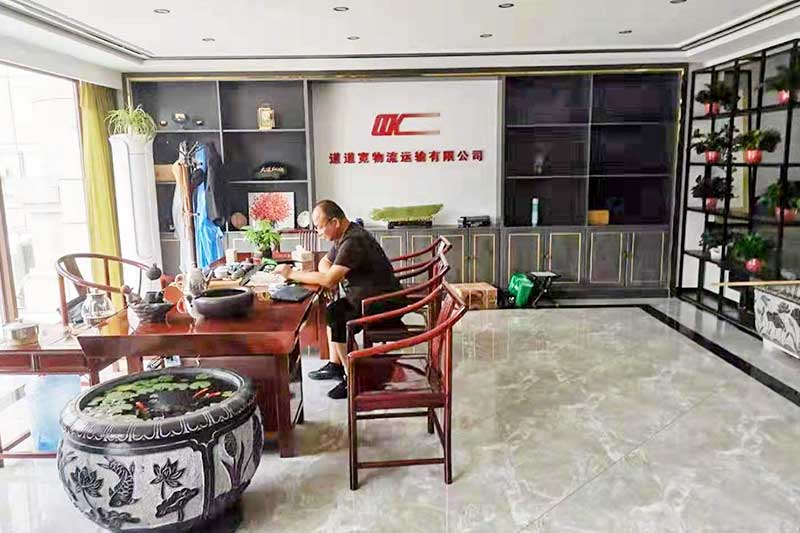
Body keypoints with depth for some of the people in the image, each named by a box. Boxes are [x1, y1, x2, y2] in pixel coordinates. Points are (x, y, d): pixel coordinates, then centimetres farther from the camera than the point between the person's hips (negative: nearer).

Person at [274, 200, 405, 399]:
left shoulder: (353, 241, -24)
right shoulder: (344, 235, 8)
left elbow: (329, 280, -29)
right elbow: (325, 263, 19)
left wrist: (293, 274, -19)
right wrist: (329, 275, -6)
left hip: (385, 304, -11)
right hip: (368, 298, 11)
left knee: (339, 323, -19)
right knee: (332, 310, 15)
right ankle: (335, 366, 22)